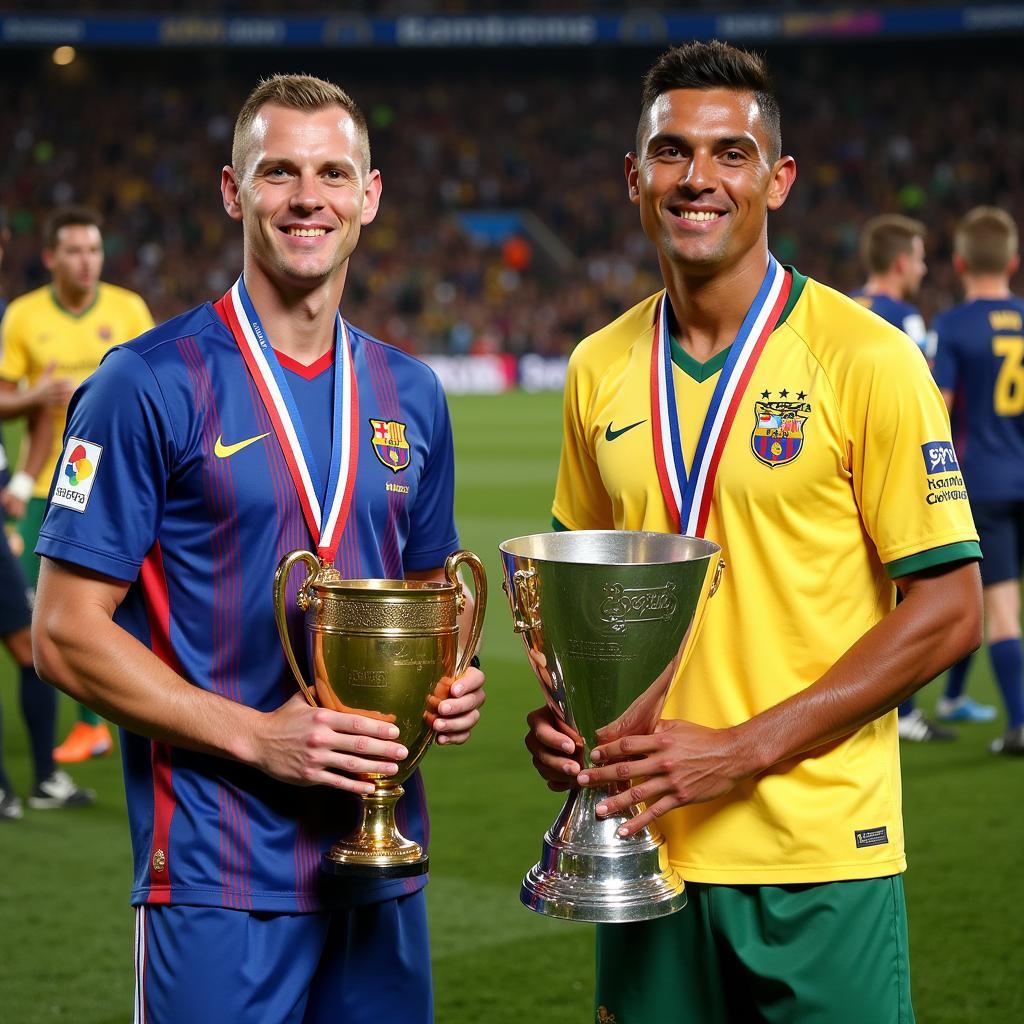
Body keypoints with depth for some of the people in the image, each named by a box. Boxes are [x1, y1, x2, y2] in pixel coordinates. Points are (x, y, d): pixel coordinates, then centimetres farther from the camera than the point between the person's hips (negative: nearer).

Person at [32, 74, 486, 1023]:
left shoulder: (408, 396, 9)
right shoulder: (149, 386, -8)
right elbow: (66, 632, -10)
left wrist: (449, 681, -1)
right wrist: (256, 735, -18)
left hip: (382, 863, 5)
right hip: (220, 880, -5)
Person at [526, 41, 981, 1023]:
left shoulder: (866, 360, -8)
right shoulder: (600, 371, 7)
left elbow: (947, 611, -9)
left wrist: (742, 751, -15)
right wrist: (562, 711, -2)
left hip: (817, 853, -4)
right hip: (645, 844, 4)